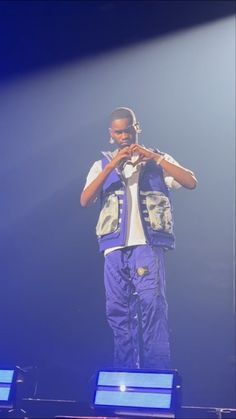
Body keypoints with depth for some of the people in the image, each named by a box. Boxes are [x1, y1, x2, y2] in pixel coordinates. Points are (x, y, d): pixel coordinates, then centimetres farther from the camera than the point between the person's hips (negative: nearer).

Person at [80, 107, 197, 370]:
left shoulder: (157, 159, 15)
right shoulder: (102, 165, 18)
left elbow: (191, 182, 0)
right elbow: (85, 200, 1)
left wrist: (155, 158, -9)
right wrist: (111, 166, -10)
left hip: (147, 243, -2)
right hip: (115, 247, 2)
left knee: (152, 304, -14)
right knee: (117, 309, 0)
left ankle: (157, 374, -13)